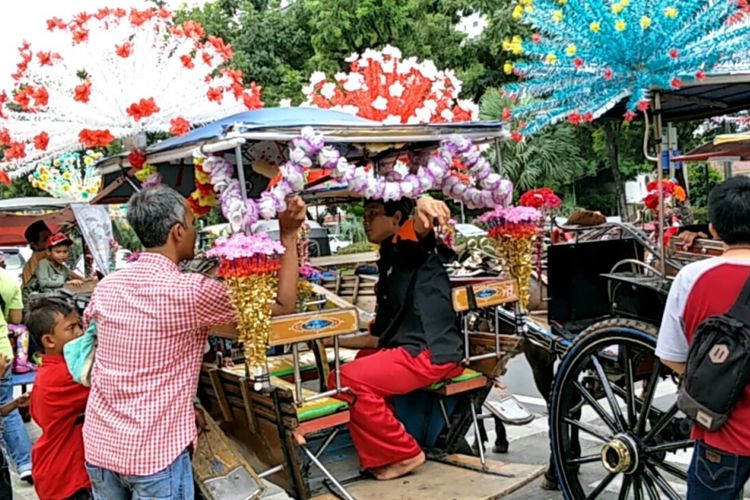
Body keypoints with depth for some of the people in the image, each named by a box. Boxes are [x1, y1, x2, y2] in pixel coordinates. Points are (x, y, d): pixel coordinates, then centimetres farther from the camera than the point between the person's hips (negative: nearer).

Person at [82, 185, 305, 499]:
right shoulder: (191, 292, -18)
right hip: (154, 453, -6)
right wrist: (288, 236, -5)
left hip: (100, 446, 6)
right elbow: (284, 306, -13)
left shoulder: (106, 288, 1)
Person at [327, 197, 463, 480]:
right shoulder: (387, 267, 23)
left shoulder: (410, 246, 0)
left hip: (431, 353, -9)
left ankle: (402, 453, -3)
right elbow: (379, 338, 23)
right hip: (408, 349, 9)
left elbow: (421, 228, -27)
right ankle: (379, 455, 10)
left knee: (345, 382, -19)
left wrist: (424, 205, -50)